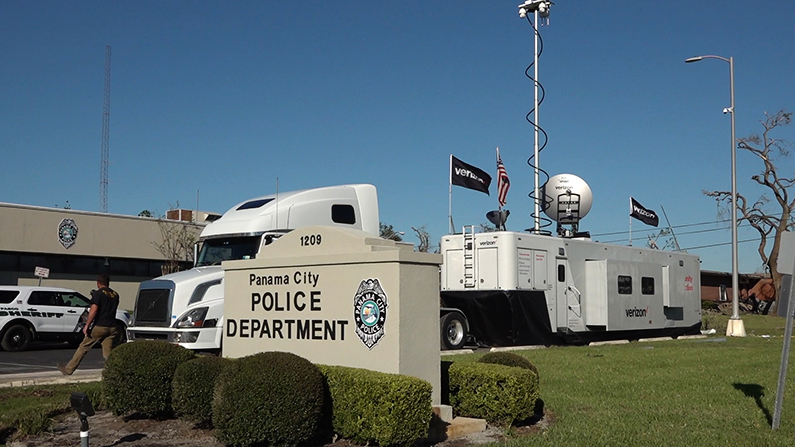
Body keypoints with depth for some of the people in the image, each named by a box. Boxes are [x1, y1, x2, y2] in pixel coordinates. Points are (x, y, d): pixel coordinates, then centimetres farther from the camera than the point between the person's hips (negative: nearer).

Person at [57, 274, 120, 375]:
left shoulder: (98, 294, -7)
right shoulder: (115, 295, 11)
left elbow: (93, 310, -17)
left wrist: (87, 325, -16)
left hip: (99, 326, -5)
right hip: (112, 328, 5)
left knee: (83, 348, 6)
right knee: (108, 352, 7)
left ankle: (68, 370, 13)